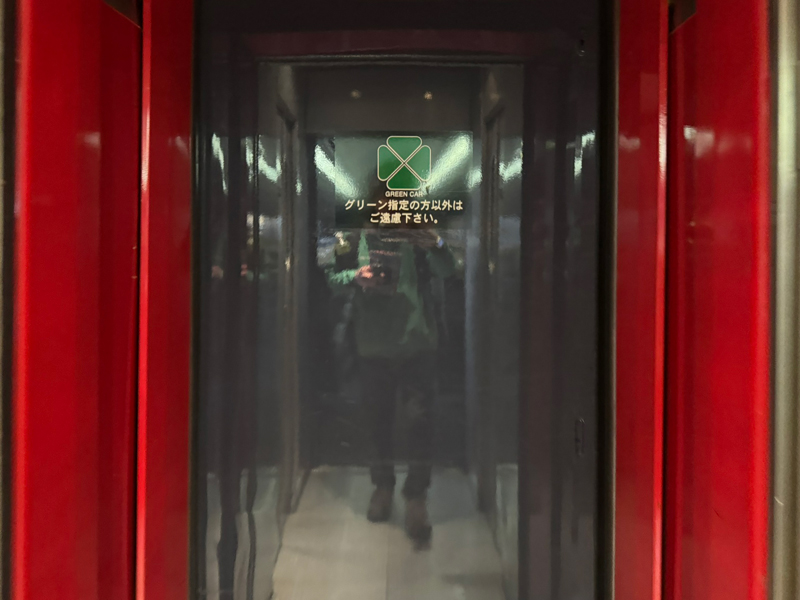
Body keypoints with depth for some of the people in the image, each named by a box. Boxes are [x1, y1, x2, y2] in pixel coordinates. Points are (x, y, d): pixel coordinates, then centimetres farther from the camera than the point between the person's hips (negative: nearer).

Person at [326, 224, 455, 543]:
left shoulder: (419, 233, -3)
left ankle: (416, 495, 10)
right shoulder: (357, 236, 1)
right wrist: (355, 276, -15)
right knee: (378, 418, 14)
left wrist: (436, 245, -34)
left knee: (420, 419, -3)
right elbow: (333, 276, 7)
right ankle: (383, 485, 33)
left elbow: (447, 271, -13)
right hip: (373, 345, 2)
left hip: (417, 344, -1)